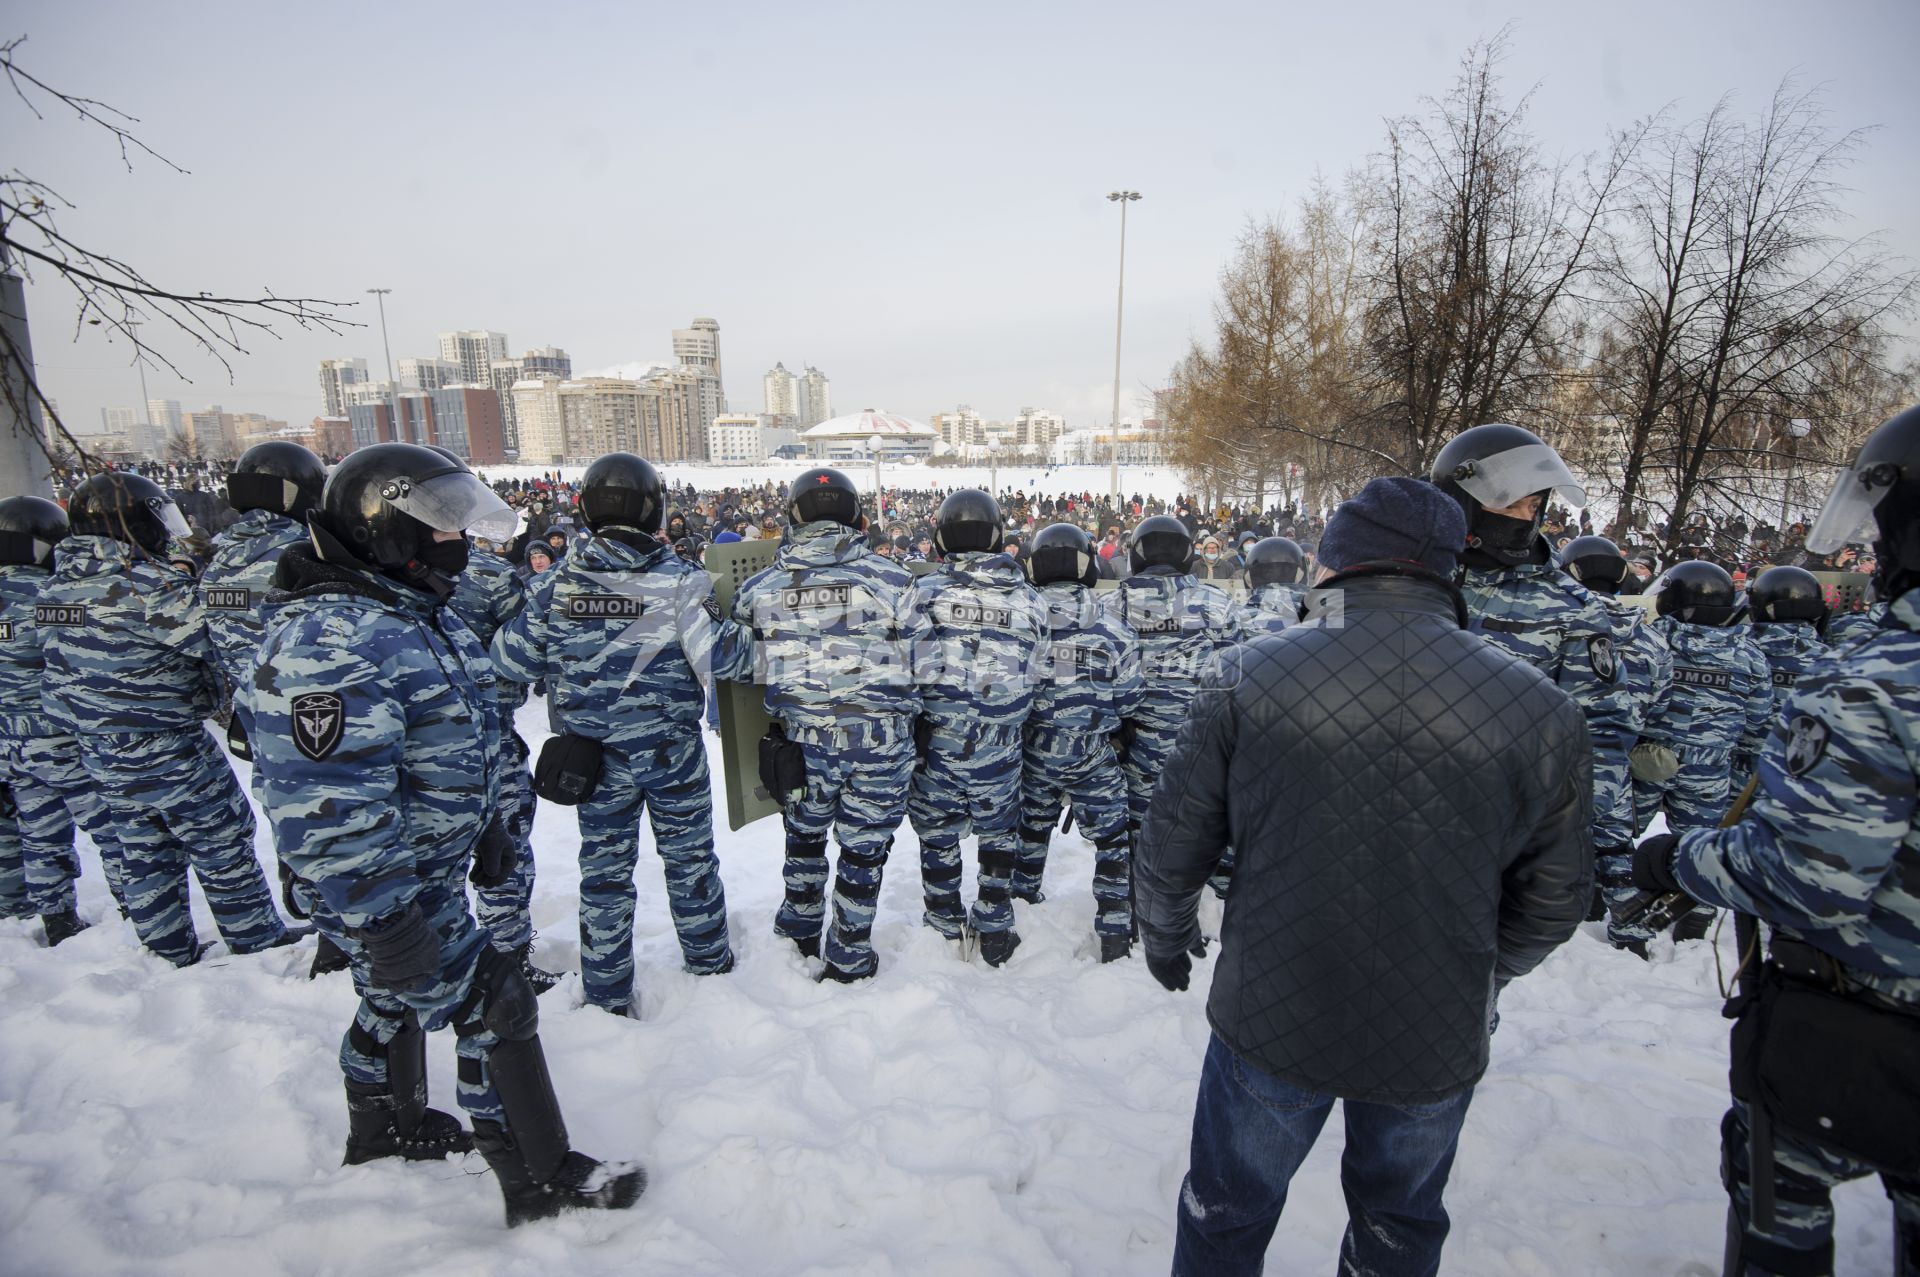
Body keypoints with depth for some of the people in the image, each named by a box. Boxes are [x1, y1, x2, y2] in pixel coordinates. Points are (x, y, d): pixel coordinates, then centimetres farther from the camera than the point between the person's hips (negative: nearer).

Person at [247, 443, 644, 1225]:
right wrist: (381, 919, -25)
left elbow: (457, 736, 17)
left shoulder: (416, 610, 7)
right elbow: (326, 809, -29)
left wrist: (486, 822, 22)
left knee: (397, 999, 27)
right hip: (393, 887, -10)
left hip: (433, 861, 10)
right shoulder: (332, 642, -27)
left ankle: (384, 1127, 52)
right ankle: (543, 1182, 16)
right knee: (493, 1010, -1)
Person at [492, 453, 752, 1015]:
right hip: (672, 749, -2)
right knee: (689, 854, 17)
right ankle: (708, 961, 34)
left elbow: (515, 660, -2)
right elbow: (720, 654, -18)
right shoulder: (678, 578, -15)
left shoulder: (557, 583, -8)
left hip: (594, 754, 2)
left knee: (604, 867, 15)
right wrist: (747, 647, 3)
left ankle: (607, 995, 27)